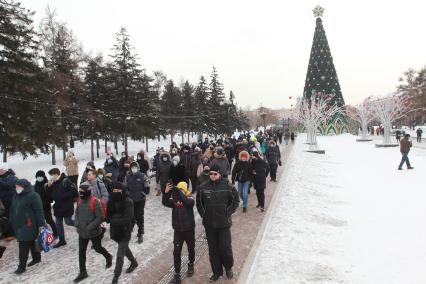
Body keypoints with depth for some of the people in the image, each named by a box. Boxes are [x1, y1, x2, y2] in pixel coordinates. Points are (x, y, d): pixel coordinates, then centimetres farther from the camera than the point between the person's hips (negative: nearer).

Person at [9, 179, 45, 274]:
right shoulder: (16, 196, 11)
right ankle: (36, 258, 32)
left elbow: (39, 211, -16)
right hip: (18, 224, 8)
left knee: (23, 245, -7)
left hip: (28, 225, -8)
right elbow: (12, 210, 18)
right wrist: (12, 222, 13)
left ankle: (22, 266, 1)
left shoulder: (32, 196, -14)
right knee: (30, 242, 18)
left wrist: (41, 224, -19)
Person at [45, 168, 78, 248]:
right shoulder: (53, 183, 5)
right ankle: (62, 240, 24)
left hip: (67, 207, -7)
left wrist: (64, 196, -21)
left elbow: (74, 191, -21)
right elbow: (49, 195, 9)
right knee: (58, 223, 12)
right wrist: (48, 186, -5)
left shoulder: (66, 181, -17)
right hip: (58, 207, 8)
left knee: (68, 222, -3)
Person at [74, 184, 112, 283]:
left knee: (98, 248, 14)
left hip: (94, 232, -6)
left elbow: (101, 217, -21)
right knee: (81, 252, 9)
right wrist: (77, 223, -2)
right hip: (82, 232, 6)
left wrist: (90, 227, -24)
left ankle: (108, 257, 43)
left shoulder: (95, 202, -21)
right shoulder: (80, 201, 0)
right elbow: (77, 213, 15)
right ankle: (83, 272, 23)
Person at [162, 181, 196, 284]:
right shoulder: (174, 200, -3)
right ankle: (177, 275, 7)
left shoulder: (190, 199, -13)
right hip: (178, 230, 2)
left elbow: (186, 201, -37)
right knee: (176, 252, -1)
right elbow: (165, 203, -20)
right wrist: (166, 193, -37)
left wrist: (178, 191, -45)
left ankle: (191, 265, 45)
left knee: (191, 249, 18)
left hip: (189, 230, -2)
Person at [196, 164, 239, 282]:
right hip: (209, 224, 3)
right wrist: (203, 214, 5)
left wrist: (228, 213, -4)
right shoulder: (203, 187, -2)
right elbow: (199, 202, 12)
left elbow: (236, 200, 0)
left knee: (225, 247, 3)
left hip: (224, 223, -3)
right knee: (213, 248, 11)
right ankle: (216, 271, 28)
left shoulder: (228, 187, -10)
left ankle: (228, 267, 31)